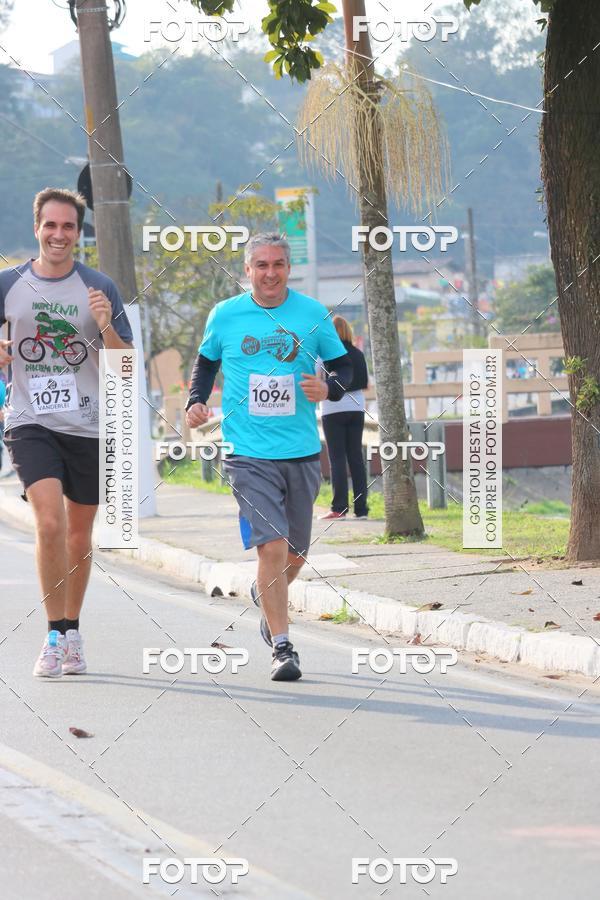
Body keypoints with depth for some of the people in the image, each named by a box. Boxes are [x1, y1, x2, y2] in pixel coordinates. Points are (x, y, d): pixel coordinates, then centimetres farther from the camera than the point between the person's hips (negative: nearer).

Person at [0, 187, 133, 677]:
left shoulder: (100, 289, 1)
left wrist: (105, 326, -16)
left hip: (88, 426, 1)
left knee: (79, 534, 10)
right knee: (49, 522, -20)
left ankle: (72, 632, 29)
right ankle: (55, 635, -11)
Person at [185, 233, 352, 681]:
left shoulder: (313, 313, 2)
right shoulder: (225, 316, 1)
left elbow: (344, 366, 11)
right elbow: (207, 363, 18)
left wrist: (328, 388, -10)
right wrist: (197, 401, 1)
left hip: (302, 450, 2)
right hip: (249, 453, -2)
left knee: (295, 553, 12)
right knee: (273, 546, -16)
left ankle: (266, 596, 46)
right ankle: (282, 647, -8)